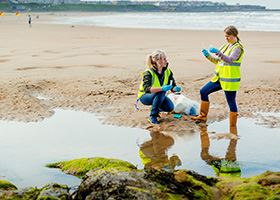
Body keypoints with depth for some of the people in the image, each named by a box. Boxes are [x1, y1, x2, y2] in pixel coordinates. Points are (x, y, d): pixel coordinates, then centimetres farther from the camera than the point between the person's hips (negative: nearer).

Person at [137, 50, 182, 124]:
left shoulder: (168, 72, -7)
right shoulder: (148, 73, -25)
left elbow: (173, 86, -4)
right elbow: (147, 89, -39)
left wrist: (176, 88, -29)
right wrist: (162, 88, -51)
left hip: (159, 96, 6)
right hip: (145, 96, -5)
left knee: (170, 107, -20)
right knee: (160, 93, -35)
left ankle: (157, 109, 13)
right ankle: (153, 116, -21)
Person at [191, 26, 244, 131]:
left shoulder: (237, 48, -12)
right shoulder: (226, 46, 13)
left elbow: (230, 60, -30)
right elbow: (217, 61, 16)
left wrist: (217, 52, -40)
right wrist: (208, 55, 0)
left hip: (230, 81, -9)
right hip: (219, 78, 9)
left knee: (231, 102, -2)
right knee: (203, 91, 8)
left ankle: (233, 126, 10)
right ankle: (203, 116, 19)